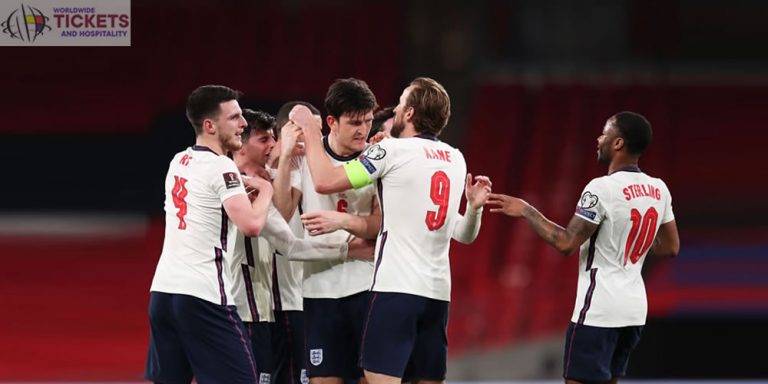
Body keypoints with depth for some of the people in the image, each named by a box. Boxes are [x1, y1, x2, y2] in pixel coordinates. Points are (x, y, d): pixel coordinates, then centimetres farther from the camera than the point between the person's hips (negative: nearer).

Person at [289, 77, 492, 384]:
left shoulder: (393, 151, -6)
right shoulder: (456, 160, 14)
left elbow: (325, 182, -6)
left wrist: (310, 132, 4)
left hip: (397, 288, -7)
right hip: (438, 294, 7)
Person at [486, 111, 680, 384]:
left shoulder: (602, 188, -17)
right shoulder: (658, 190, 6)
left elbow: (566, 243, -18)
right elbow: (671, 247, 15)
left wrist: (526, 211, -7)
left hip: (599, 310, -8)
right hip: (634, 308, 8)